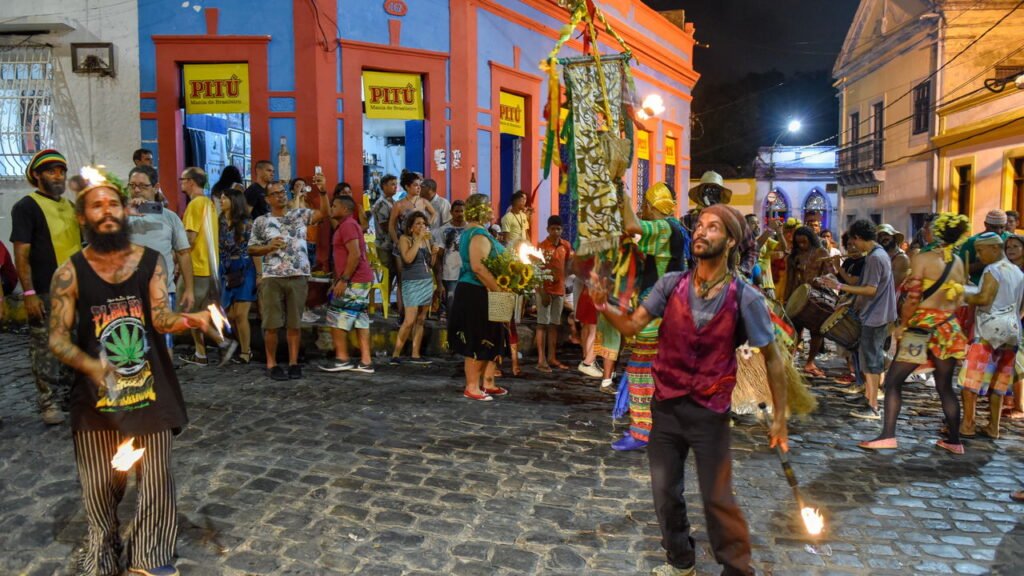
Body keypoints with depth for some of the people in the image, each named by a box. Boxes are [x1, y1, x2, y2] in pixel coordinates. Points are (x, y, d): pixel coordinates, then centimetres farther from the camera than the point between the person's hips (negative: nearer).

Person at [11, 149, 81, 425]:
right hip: (45, 292, -6)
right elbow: (21, 254, -10)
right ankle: (48, 402, 6)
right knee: (45, 349, -2)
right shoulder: (26, 207, -4)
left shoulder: (70, 206, 15)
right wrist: (29, 292, -17)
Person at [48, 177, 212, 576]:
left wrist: (190, 319, -34)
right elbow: (57, 339, -8)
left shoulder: (151, 262, -3)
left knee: (154, 479, 8)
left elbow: (161, 318, -12)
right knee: (100, 483, 14)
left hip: (150, 388, 1)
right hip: (96, 392, 0)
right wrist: (92, 365, -27)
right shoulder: (70, 273, -6)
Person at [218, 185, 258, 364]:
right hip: (227, 272, 5)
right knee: (230, 315, 7)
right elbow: (217, 247, 8)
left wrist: (259, 273, -11)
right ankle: (244, 346, 24)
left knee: (240, 315, -5)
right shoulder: (220, 222, 8)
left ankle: (245, 352, 8)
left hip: (245, 270, -5)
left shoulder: (246, 223, -6)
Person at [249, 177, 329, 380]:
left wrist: (323, 191, -21)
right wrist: (269, 247, -11)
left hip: (298, 277, 1)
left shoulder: (300, 214, 7)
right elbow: (251, 249, 7)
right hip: (272, 278, -1)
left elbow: (324, 213, -7)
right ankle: (271, 364, 12)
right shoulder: (261, 221, 5)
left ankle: (293, 363, 14)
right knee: (272, 324, 2)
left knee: (294, 323, 6)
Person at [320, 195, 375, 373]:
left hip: (353, 280, -10)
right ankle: (366, 361, 6)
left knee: (336, 318, -5)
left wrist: (343, 280, -22)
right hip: (361, 279, 10)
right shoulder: (348, 225, 22)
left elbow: (355, 254, -22)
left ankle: (342, 359, 0)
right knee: (360, 318, 7)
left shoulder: (347, 225, -11)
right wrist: (337, 281, 20)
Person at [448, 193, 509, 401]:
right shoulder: (479, 235, -17)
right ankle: (472, 387, 5)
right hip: (477, 294, -11)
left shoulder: (473, 232, 16)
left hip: (478, 294, 11)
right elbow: (478, 267, -28)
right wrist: (499, 290, -23)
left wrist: (497, 289, 22)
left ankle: (487, 382, 23)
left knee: (489, 340, 15)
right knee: (477, 342, -3)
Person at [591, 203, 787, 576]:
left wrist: (779, 417, -2)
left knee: (717, 497, 6)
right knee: (665, 492, 15)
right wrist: (603, 306, -30)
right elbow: (632, 325, -10)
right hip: (665, 405, 3)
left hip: (710, 412, -3)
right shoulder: (671, 284, -5)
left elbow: (772, 357, -4)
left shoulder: (745, 298, -12)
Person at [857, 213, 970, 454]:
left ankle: (887, 435, -5)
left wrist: (902, 325, -5)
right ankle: (954, 440, 22)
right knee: (945, 386, 16)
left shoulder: (922, 259, -11)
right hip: (949, 327, 6)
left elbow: (913, 298, -14)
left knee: (893, 381, 1)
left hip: (923, 325, -6)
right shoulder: (958, 263, 6)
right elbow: (957, 299, 10)